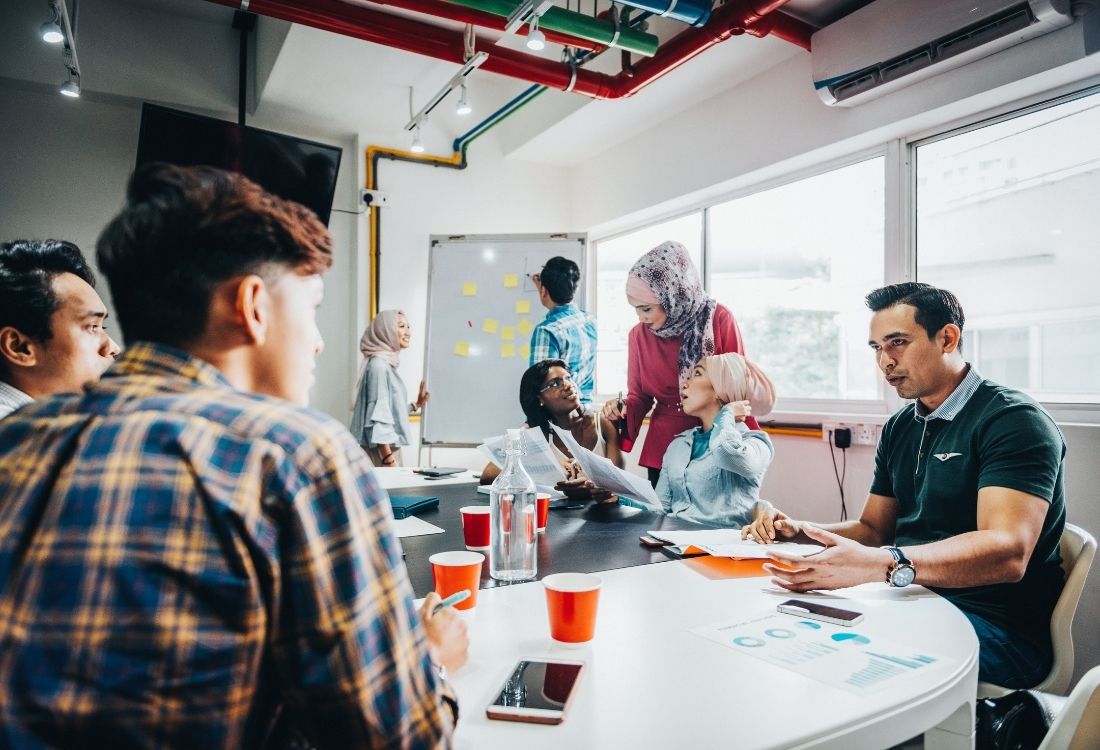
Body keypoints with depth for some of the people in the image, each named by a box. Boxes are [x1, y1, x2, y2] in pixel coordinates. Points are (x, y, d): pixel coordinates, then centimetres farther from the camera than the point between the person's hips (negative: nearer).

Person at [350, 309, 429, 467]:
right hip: (381, 451, -9)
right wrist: (388, 459, -22)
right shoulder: (378, 364, -14)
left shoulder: (389, 364, 13)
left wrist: (416, 405, 16)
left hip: (391, 447, 9)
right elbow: (377, 415, -20)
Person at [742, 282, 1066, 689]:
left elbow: (1007, 553, -25)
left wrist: (882, 565, -40)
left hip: (994, 624, -7)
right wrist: (798, 531, -1)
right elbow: (873, 529, 19)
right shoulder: (899, 428, 13)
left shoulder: (1013, 419, -11)